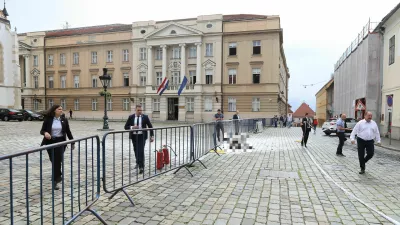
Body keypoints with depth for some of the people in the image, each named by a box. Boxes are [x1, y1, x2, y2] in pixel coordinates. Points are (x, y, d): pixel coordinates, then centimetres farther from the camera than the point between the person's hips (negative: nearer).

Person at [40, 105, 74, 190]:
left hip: (60, 142, 0)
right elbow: (42, 130, -1)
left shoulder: (64, 120, 2)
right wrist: (45, 133, -25)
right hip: (50, 142, 0)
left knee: (58, 161, -6)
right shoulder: (48, 120, -2)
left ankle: (55, 180, 3)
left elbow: (68, 131, 8)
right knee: (53, 161, 11)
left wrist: (72, 142, 10)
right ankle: (58, 176, 36)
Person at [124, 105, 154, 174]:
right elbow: (126, 127, 2)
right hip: (134, 136, 3)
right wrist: (132, 127, -18)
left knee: (141, 151, -12)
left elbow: (150, 126, 3)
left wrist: (152, 136, -4)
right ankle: (138, 163, 39)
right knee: (136, 151, 14)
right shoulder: (131, 117, 1)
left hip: (142, 136, -3)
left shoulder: (145, 117, -2)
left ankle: (141, 167, -8)